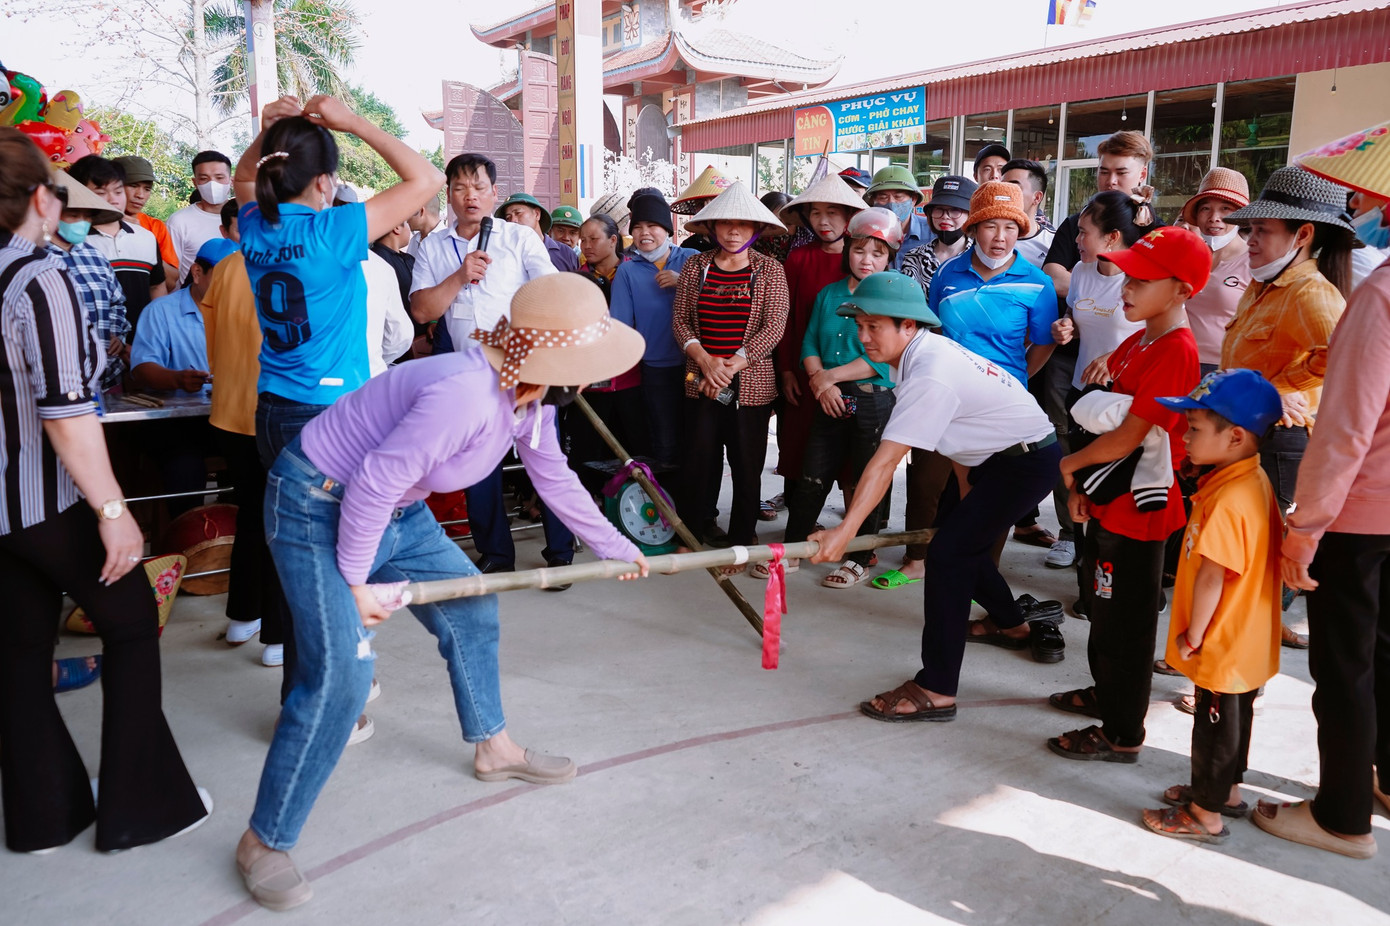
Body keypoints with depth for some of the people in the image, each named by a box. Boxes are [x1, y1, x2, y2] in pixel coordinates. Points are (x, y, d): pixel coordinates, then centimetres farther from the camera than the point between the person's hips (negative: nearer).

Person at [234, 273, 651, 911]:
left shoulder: (532, 396, -5)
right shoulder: (463, 395, -35)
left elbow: (553, 478, 11)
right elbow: (373, 486, -29)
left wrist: (614, 547, 18)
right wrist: (355, 584, -17)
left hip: (396, 510, 10)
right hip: (318, 509, -9)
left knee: (471, 608, 16)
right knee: (342, 672, -16)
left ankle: (493, 748, 37)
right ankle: (264, 842, 2)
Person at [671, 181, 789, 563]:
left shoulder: (770, 270, 1)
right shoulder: (695, 266, 7)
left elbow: (774, 327, -7)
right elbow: (680, 320, 5)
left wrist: (731, 367, -13)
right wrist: (705, 359, -11)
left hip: (751, 384, -1)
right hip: (700, 384, 2)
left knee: (747, 467, 4)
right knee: (696, 460, 3)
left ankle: (741, 543, 19)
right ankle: (690, 537, 20)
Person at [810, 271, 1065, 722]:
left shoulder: (930, 375, -31)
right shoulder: (925, 350, -2)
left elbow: (885, 462, -35)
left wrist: (845, 530, -35)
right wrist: (965, 492, 5)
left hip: (1028, 459, -10)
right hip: (994, 453, 10)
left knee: (949, 553, -16)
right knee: (960, 537, 21)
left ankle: (936, 690, -12)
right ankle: (1012, 623, 47)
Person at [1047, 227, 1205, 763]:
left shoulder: (1175, 352, -21)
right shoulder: (1138, 341, 10)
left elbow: (1129, 436, -25)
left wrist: (1070, 463, -9)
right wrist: (1081, 485, 5)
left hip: (1138, 511, -10)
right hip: (1110, 503, 10)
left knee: (1125, 622, 2)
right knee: (1104, 610, 23)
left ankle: (1122, 735, 17)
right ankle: (1107, 695, 42)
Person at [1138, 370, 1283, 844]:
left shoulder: (1228, 500, -30)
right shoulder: (1253, 481, 2)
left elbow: (1211, 578, -28)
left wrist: (1192, 635, -15)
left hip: (1223, 646, -10)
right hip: (1244, 643, 10)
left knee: (1216, 725, 6)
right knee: (1231, 719, 24)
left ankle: (1206, 814, 22)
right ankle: (1227, 790, 42)